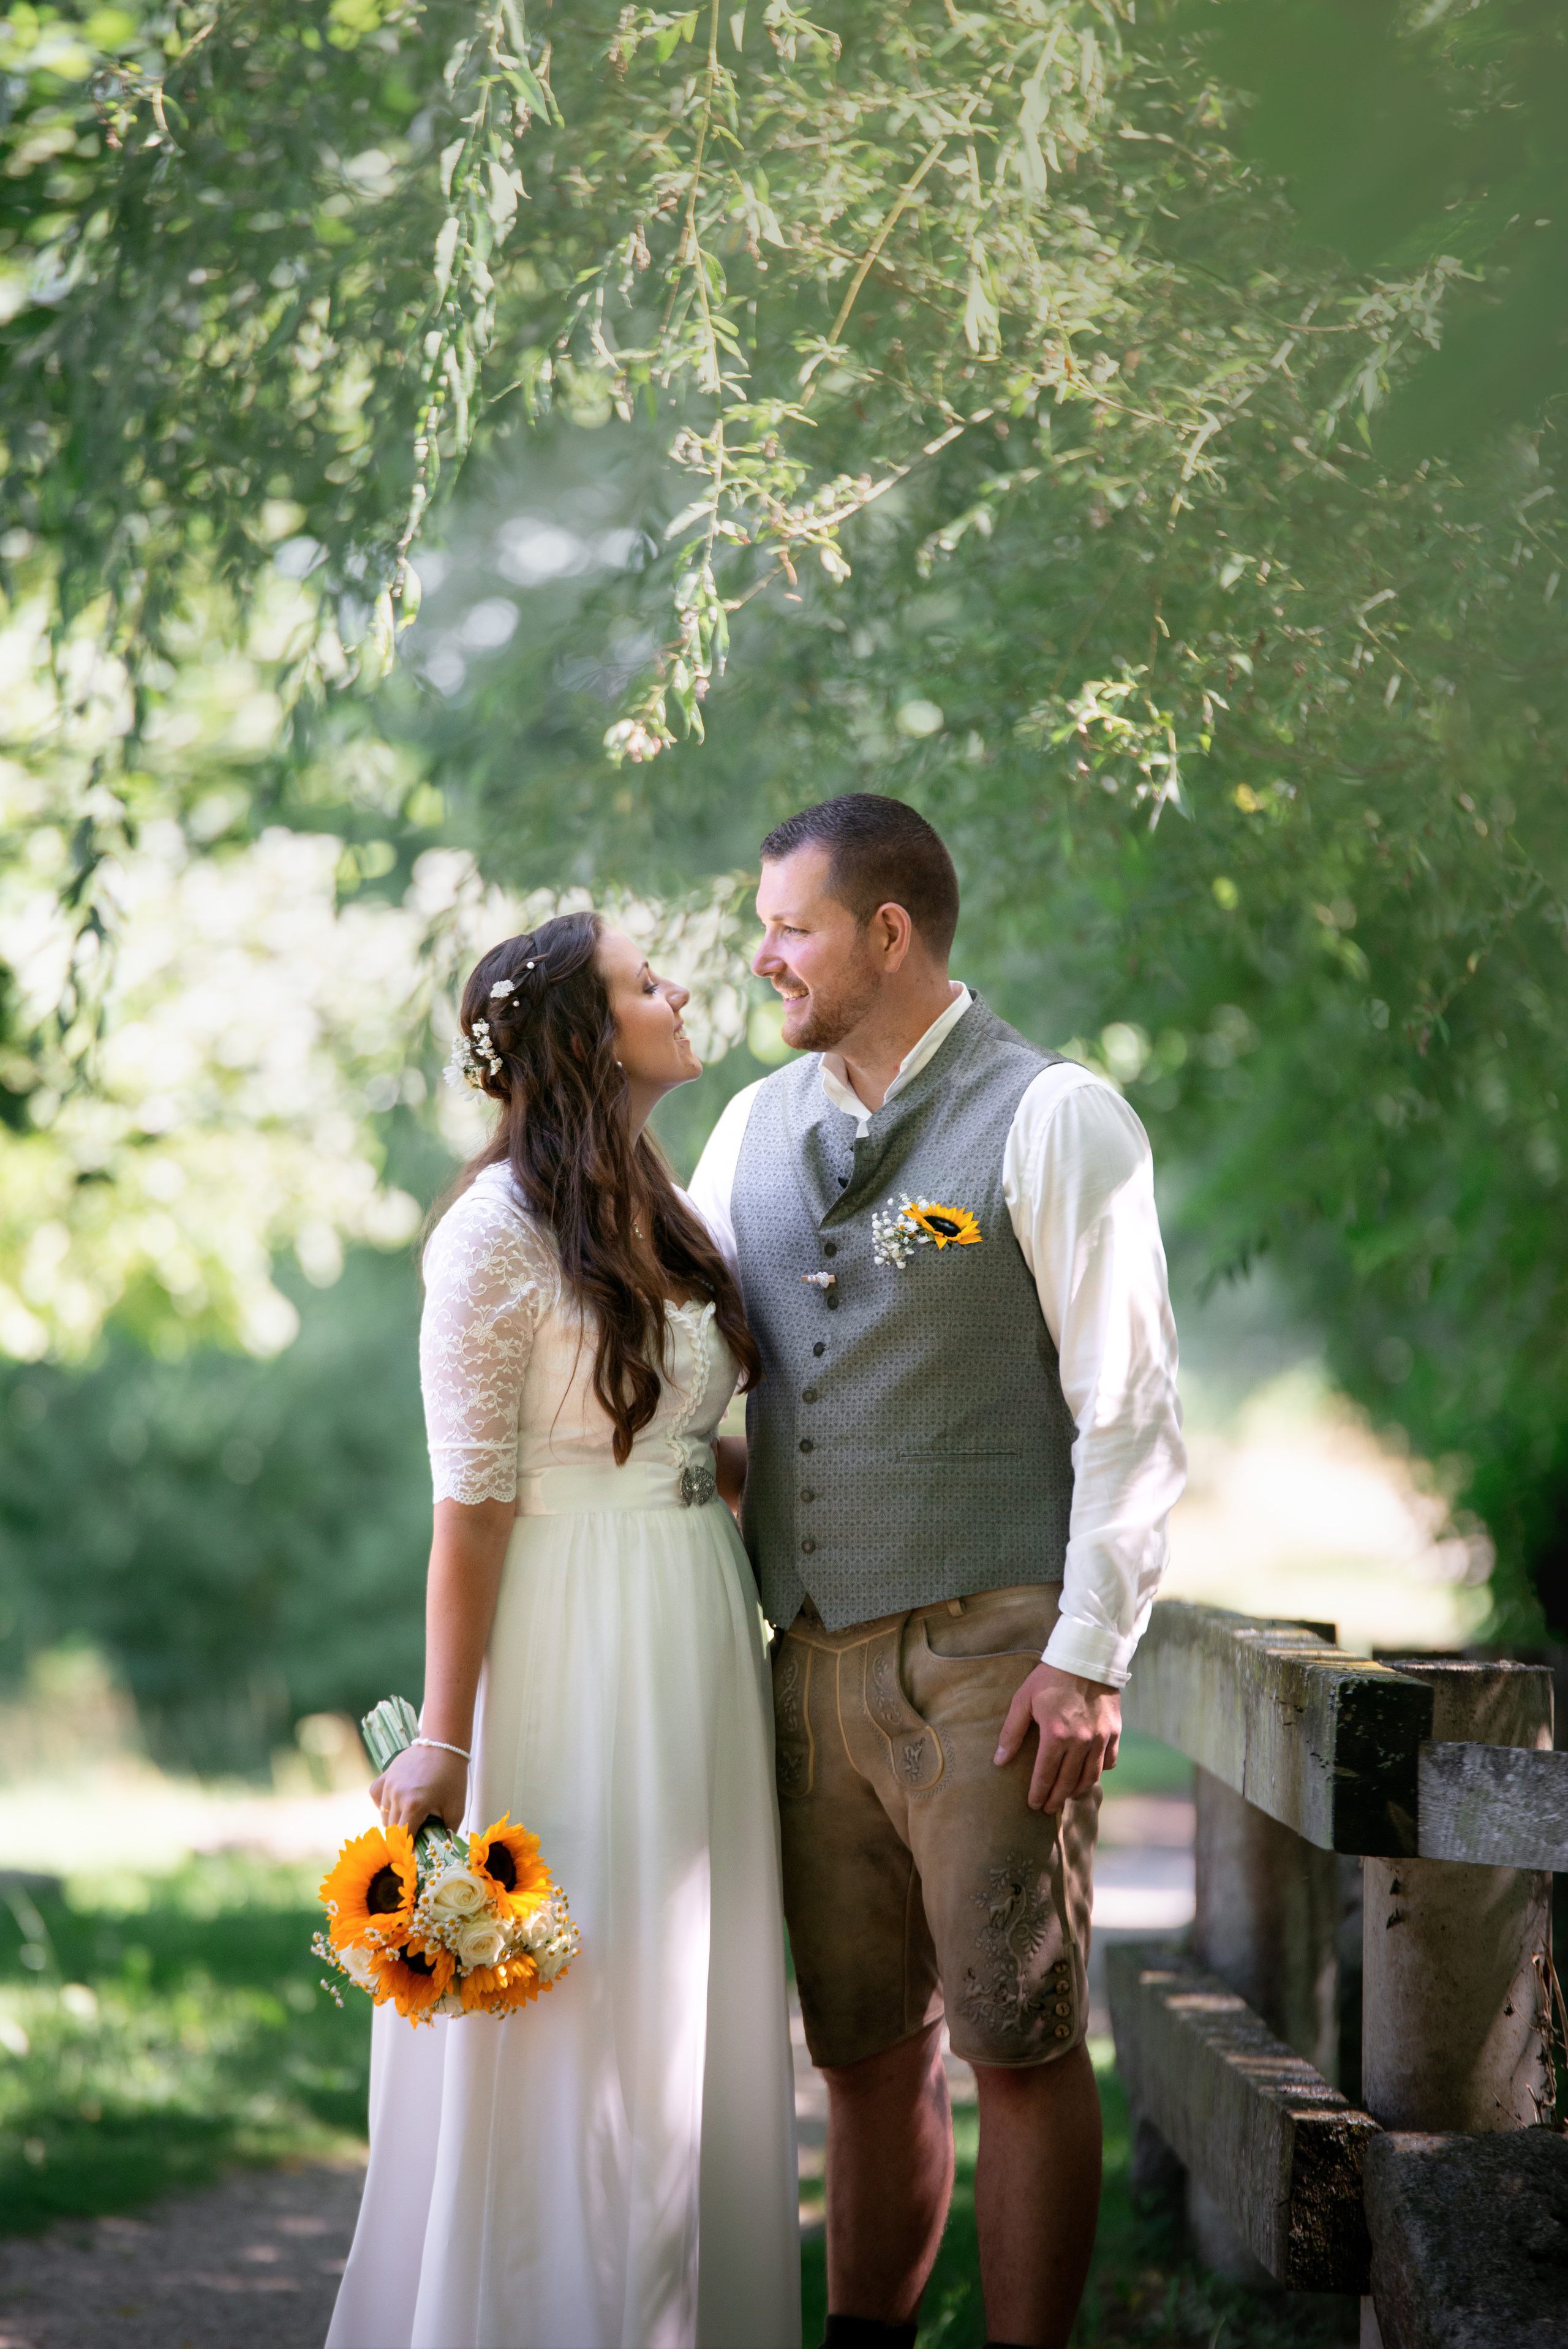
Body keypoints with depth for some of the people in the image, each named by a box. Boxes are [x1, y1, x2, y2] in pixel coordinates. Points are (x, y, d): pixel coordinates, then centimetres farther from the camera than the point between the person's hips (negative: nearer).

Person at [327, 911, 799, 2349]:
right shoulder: (500, 1233, -12)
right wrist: (445, 1738, -14)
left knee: (696, 2006, 12)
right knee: (567, 2022, -1)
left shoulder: (665, 1214, 10)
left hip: (702, 1636, 8)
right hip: (571, 1647, -7)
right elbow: (472, 1504, -14)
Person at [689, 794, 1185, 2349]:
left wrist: (1086, 1657, -13)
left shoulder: (1050, 1120, -4)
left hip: (990, 1658, -5)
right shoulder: (757, 1127, 14)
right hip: (812, 1662, 6)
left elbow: (1131, 1411, -7)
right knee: (861, 2046, 10)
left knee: (1020, 2043, -2)